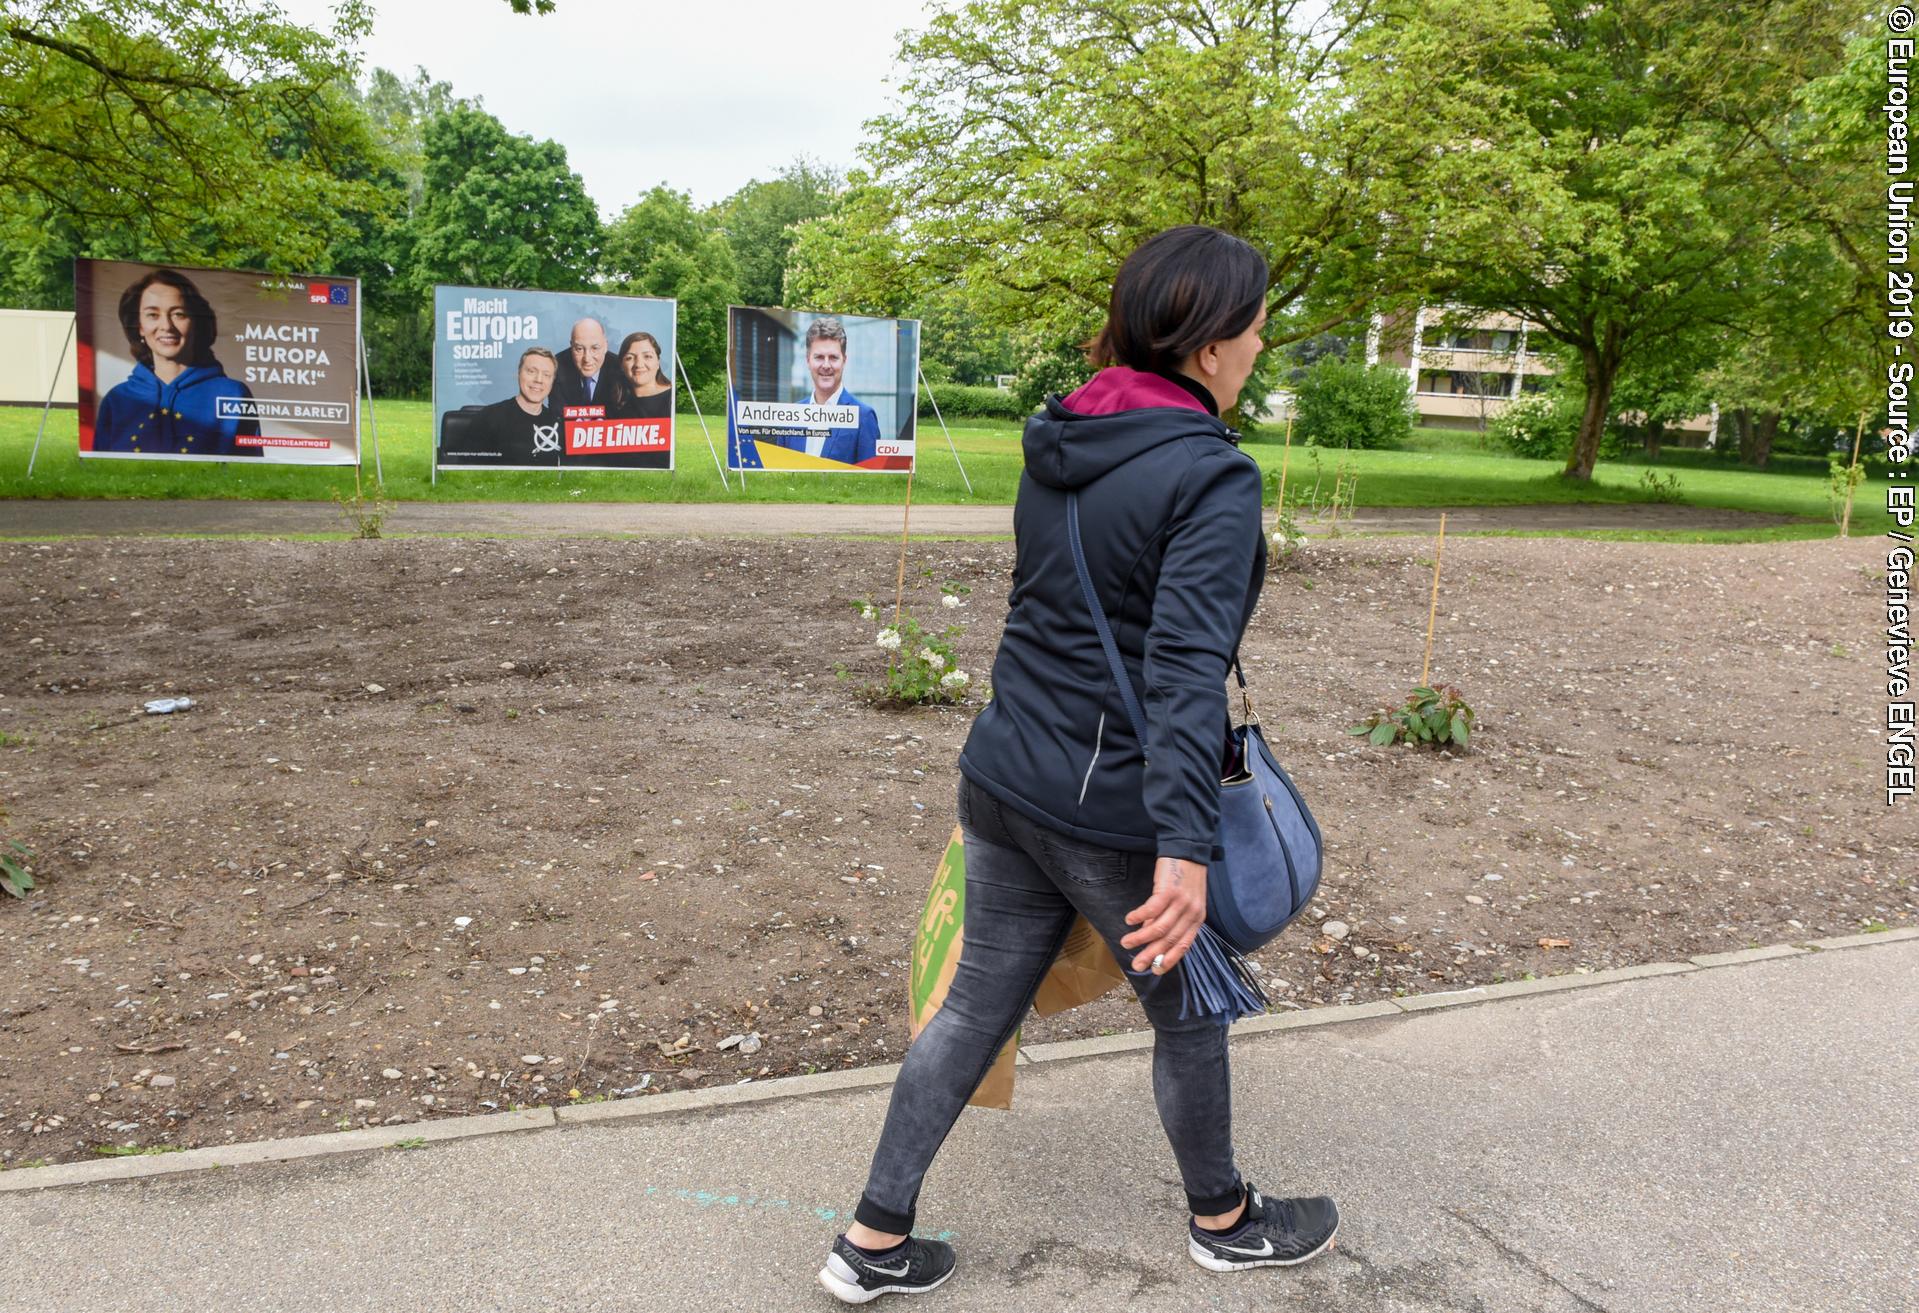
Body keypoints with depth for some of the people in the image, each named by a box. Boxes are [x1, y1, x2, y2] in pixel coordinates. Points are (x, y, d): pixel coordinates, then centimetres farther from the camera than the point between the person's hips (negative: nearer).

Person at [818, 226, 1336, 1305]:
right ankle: (1225, 1221, 41)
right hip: (1112, 808, -7)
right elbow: (1187, 667, -28)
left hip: (1004, 776, 7)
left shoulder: (1056, 448, 6)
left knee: (979, 1004, 18)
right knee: (1190, 1013, 17)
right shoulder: (1212, 477, -18)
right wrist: (1187, 846, -31)